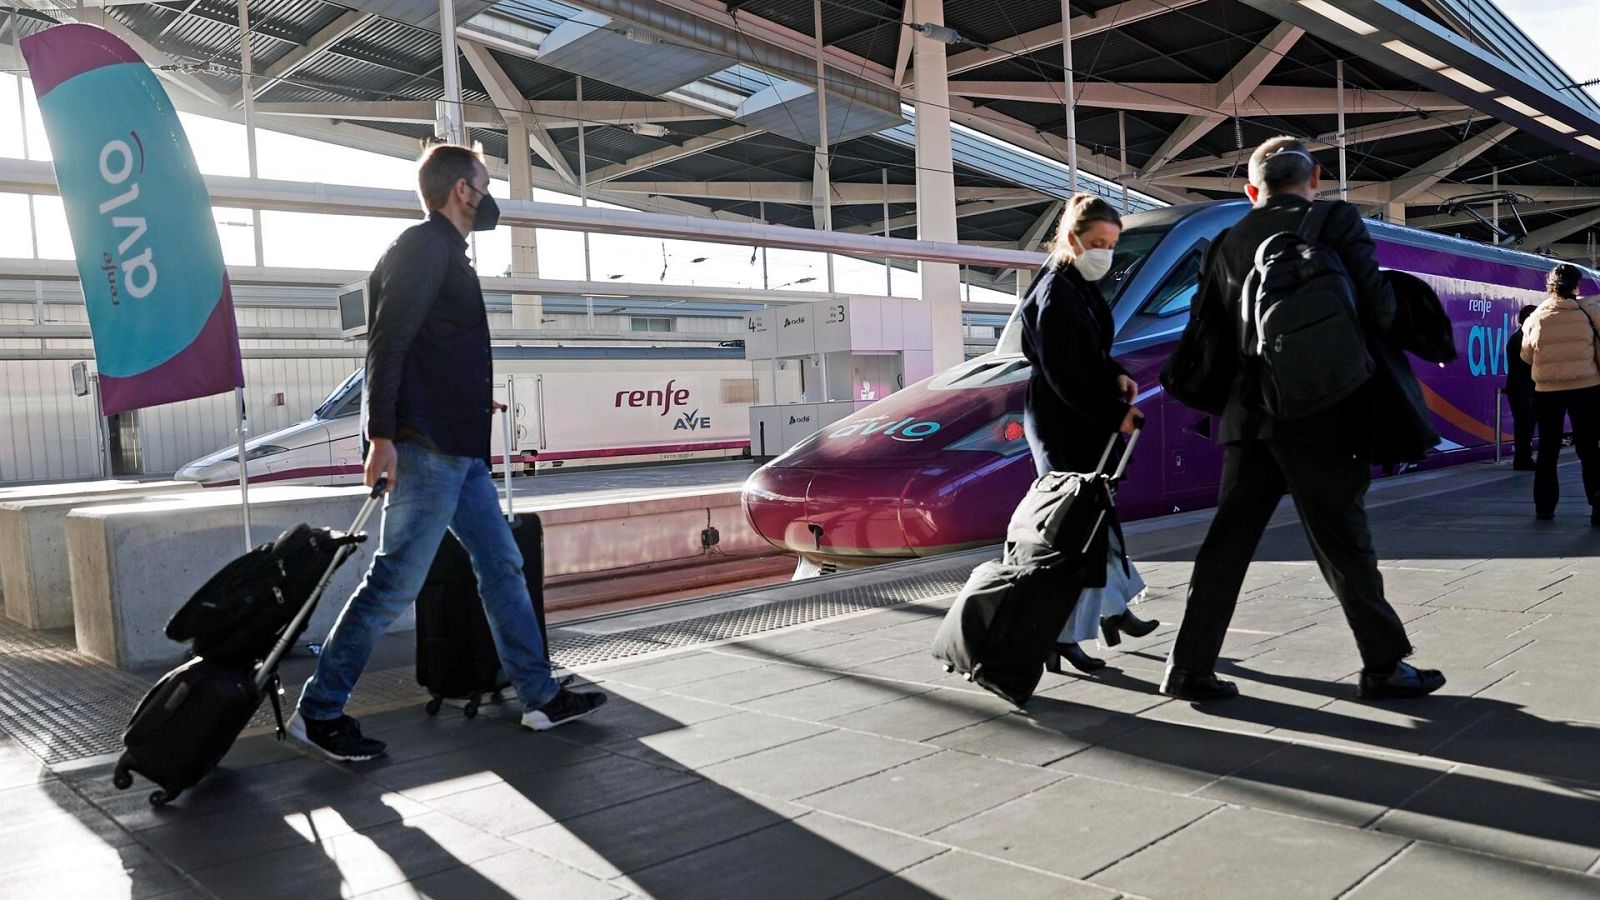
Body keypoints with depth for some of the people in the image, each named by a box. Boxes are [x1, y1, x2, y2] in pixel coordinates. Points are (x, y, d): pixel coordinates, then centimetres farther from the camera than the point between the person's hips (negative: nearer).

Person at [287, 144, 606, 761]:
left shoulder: (443, 252, 22)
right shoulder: (422, 247, -8)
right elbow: (387, 342, -17)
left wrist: (474, 401, 32)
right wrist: (382, 436, -23)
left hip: (457, 448, 11)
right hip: (427, 446, -10)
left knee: (501, 564, 10)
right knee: (396, 580, -6)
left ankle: (541, 698, 17)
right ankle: (318, 711, 6)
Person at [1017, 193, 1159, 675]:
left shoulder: (1083, 289, 11)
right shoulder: (1054, 293, -17)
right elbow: (1062, 372, -21)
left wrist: (1117, 375, 0)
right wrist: (1114, 415, -18)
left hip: (1085, 420, 10)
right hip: (1061, 424, -10)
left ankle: (1114, 609, 34)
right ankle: (1062, 637, 2)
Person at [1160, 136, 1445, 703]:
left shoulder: (1228, 243, 8)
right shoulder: (1337, 223, -2)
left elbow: (1206, 334, 6)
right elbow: (1376, 309, -7)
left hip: (1248, 416, 4)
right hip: (1322, 416, -3)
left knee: (1228, 539, 7)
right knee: (1344, 541, 6)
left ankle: (1190, 666, 9)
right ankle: (1385, 664, 19)